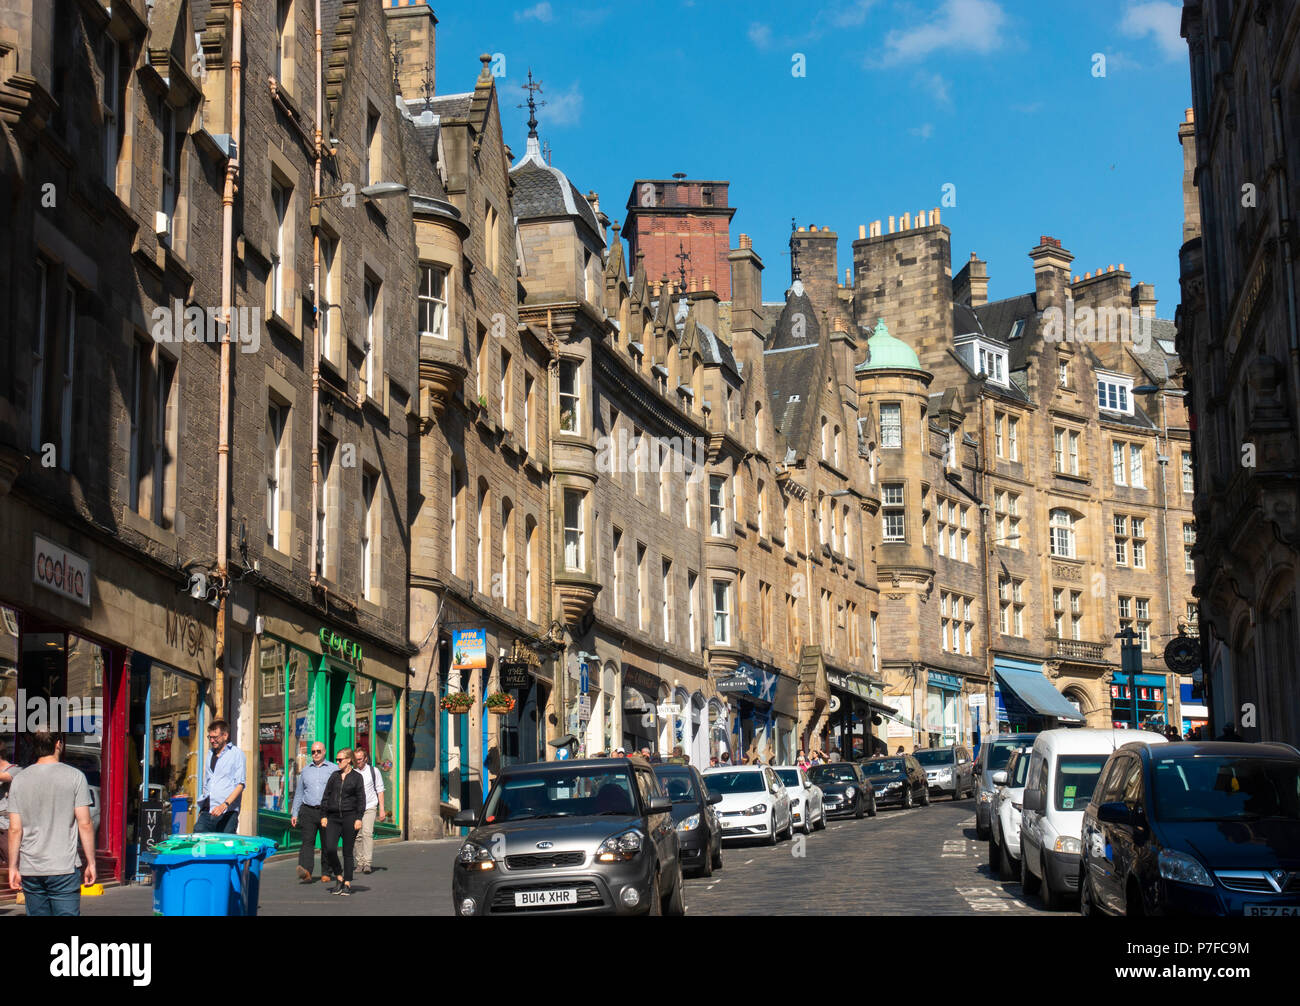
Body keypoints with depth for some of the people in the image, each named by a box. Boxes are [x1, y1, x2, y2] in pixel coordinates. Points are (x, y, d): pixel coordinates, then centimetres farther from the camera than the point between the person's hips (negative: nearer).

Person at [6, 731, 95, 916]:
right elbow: (85, 824, -6)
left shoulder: (19, 780, 4)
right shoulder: (74, 776, -4)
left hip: (30, 870, 3)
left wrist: (13, 867, 10)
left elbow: (15, 829, 3)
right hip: (63, 869, -3)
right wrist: (90, 862, 1)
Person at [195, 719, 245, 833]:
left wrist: (225, 805, -19)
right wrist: (202, 808, 16)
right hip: (207, 812, 5)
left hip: (227, 813, -5)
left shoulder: (236, 753, 2)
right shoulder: (211, 755, 22)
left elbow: (240, 784, -7)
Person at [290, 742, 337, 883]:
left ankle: (326, 873, 14)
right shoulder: (305, 771, 16)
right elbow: (299, 793, 20)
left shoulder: (334, 769, 5)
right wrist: (294, 814, 14)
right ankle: (306, 871, -27)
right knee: (307, 841, -14)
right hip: (308, 811, 2)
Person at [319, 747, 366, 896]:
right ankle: (339, 878, 8)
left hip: (349, 816, -3)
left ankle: (347, 883, 10)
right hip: (333, 817, 3)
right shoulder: (334, 776, 11)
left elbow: (361, 799, 0)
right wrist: (323, 816, 5)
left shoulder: (356, 777, 2)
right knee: (330, 849, -11)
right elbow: (325, 797, 12)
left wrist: (359, 818, -7)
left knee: (347, 852, 1)